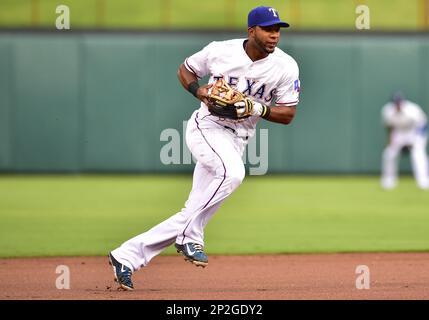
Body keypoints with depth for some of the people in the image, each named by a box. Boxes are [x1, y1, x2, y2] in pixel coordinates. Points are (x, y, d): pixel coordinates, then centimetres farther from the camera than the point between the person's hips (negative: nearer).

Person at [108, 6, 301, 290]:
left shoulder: (286, 67, -7)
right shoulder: (220, 51, -9)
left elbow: (287, 115, -1)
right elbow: (185, 70, 9)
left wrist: (259, 109, -20)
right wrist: (200, 91, -12)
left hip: (237, 140, 4)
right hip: (207, 127, -4)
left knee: (193, 213, 1)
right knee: (232, 172, -35)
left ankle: (127, 256, 9)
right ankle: (190, 236, -22)